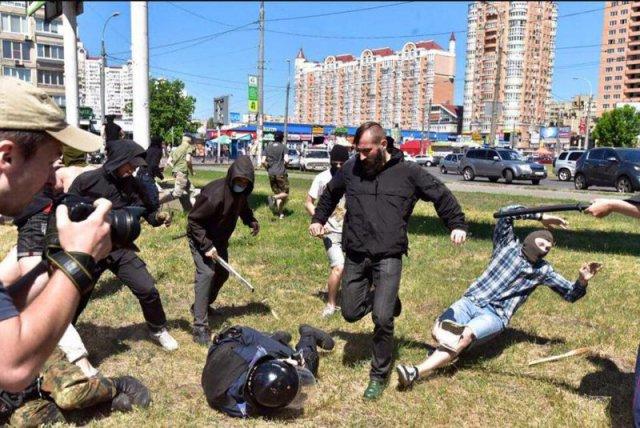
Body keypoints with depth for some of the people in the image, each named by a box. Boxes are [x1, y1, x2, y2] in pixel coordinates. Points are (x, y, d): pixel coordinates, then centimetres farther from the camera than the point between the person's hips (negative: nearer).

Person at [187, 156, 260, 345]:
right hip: (201, 238, -8)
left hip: (220, 239, 9)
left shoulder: (241, 192, -9)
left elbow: (243, 207, 13)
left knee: (222, 273, 18)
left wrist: (251, 221, -7)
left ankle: (201, 306, 41)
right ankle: (200, 326, -20)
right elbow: (194, 220, -27)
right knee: (206, 273, -21)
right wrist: (206, 246, -32)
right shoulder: (215, 193, -33)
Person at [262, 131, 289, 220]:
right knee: (285, 193, 6)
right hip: (281, 173, -4)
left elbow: (263, 162, 1)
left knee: (277, 193, 13)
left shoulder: (268, 147, 7)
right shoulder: (283, 146, -4)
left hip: (271, 174, 5)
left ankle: (280, 213, 4)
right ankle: (273, 198, -22)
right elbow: (286, 159, -16)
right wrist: (285, 162, 6)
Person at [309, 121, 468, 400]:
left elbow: (441, 195, 8)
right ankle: (385, 301, 39)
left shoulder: (408, 171, -2)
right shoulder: (351, 169, 4)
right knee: (351, 313, 8)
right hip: (355, 256, 4)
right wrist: (319, 219, 20)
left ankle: (379, 376, 11)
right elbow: (330, 194, 25)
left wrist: (457, 224, 3)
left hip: (388, 258, -3)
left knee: (382, 319, -11)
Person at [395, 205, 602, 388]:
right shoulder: (508, 244, 9)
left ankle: (417, 372, -39)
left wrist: (582, 281, -5)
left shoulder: (543, 271, 13)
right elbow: (507, 212, -4)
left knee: (464, 337, -32)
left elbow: (571, 294, 16)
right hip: (471, 301, 1)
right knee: (438, 331, -27)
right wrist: (541, 216, -6)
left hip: (495, 315, -1)